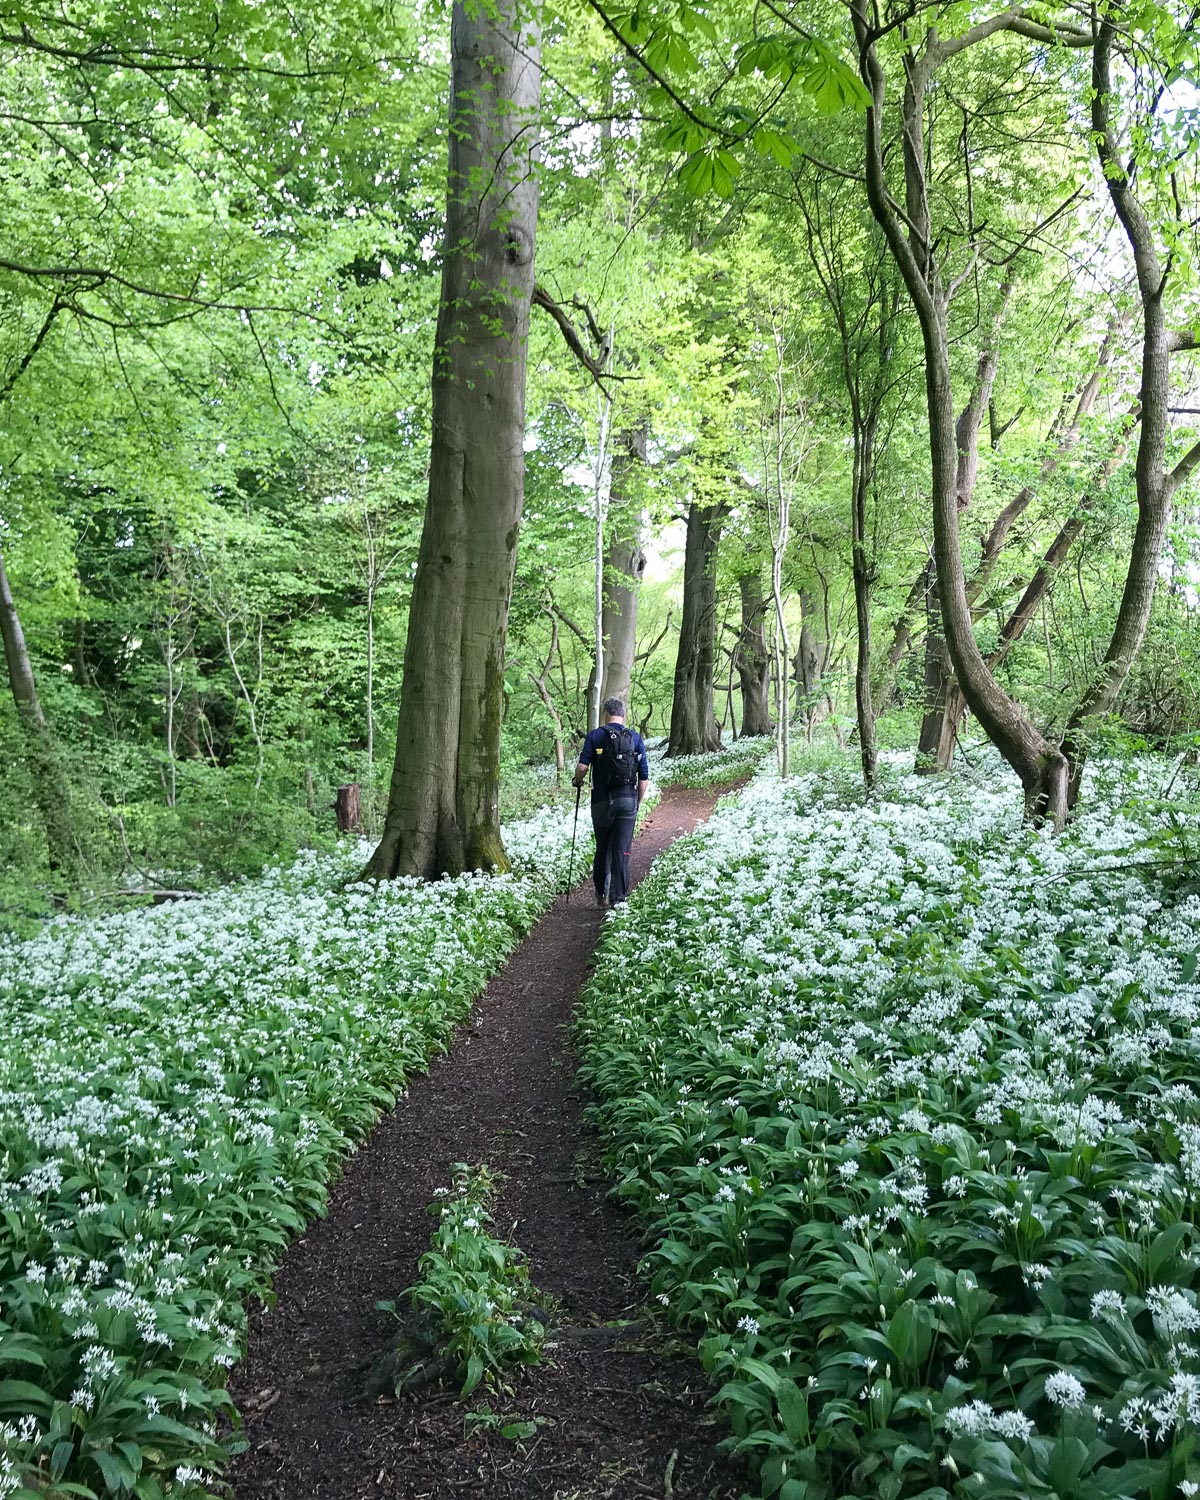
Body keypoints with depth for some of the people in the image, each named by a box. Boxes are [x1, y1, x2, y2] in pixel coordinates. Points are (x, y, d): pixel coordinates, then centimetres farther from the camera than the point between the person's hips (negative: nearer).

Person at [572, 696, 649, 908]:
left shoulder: (595, 736, -1)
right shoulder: (635, 738, 5)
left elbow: (583, 766, -12)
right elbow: (644, 777, 3)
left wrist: (577, 781, 10)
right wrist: (638, 802, 14)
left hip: (602, 800, 0)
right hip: (628, 799, 0)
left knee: (602, 848, 15)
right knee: (622, 850, 1)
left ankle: (601, 893, 21)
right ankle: (618, 898, -1)